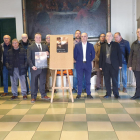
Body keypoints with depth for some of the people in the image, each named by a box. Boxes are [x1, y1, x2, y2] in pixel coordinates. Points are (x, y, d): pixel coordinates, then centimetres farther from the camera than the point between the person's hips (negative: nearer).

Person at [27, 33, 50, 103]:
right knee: (34, 83, 3)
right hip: (35, 68, -3)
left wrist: (48, 54, -8)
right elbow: (28, 58, -4)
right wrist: (32, 66, -16)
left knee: (43, 81, 12)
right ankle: (33, 97, 13)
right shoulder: (30, 47, 1)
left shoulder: (45, 46, 11)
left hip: (43, 67, 3)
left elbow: (48, 55, 16)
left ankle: (43, 95, 25)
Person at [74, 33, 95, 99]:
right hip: (79, 65, 0)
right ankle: (79, 94, 10)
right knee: (79, 80, 2)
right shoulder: (77, 45, 3)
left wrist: (89, 60, 5)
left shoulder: (90, 45, 5)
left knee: (88, 80, 4)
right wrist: (78, 61, 3)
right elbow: (75, 55, 5)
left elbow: (93, 55, 9)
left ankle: (88, 94, 14)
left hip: (88, 64, 1)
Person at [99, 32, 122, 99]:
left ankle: (116, 94, 12)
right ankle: (108, 93, 16)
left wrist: (120, 64, -4)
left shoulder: (116, 44, 3)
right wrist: (100, 65, 5)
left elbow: (119, 55, 1)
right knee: (107, 80, 5)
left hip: (114, 65, -2)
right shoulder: (103, 46, 10)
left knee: (115, 80, 2)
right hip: (105, 65, 2)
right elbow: (101, 56, 10)